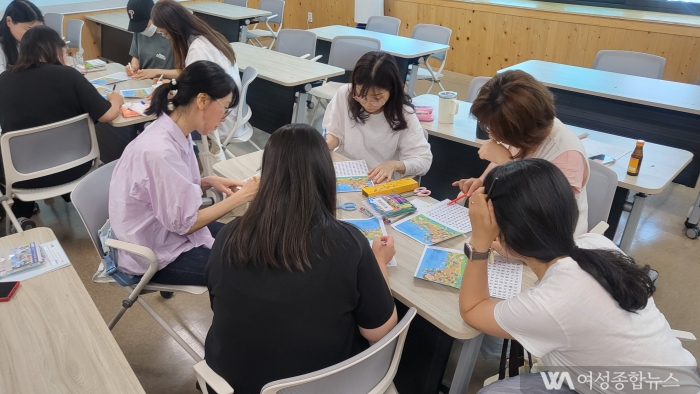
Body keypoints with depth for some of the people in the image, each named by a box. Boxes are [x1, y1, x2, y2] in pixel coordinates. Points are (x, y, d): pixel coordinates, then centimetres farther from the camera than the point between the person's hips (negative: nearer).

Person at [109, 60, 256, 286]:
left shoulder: (175, 133, -5)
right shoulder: (160, 151, -31)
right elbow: (184, 223, -24)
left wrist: (209, 182, -7)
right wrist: (240, 197, -19)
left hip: (167, 229, 8)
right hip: (153, 253, -8)